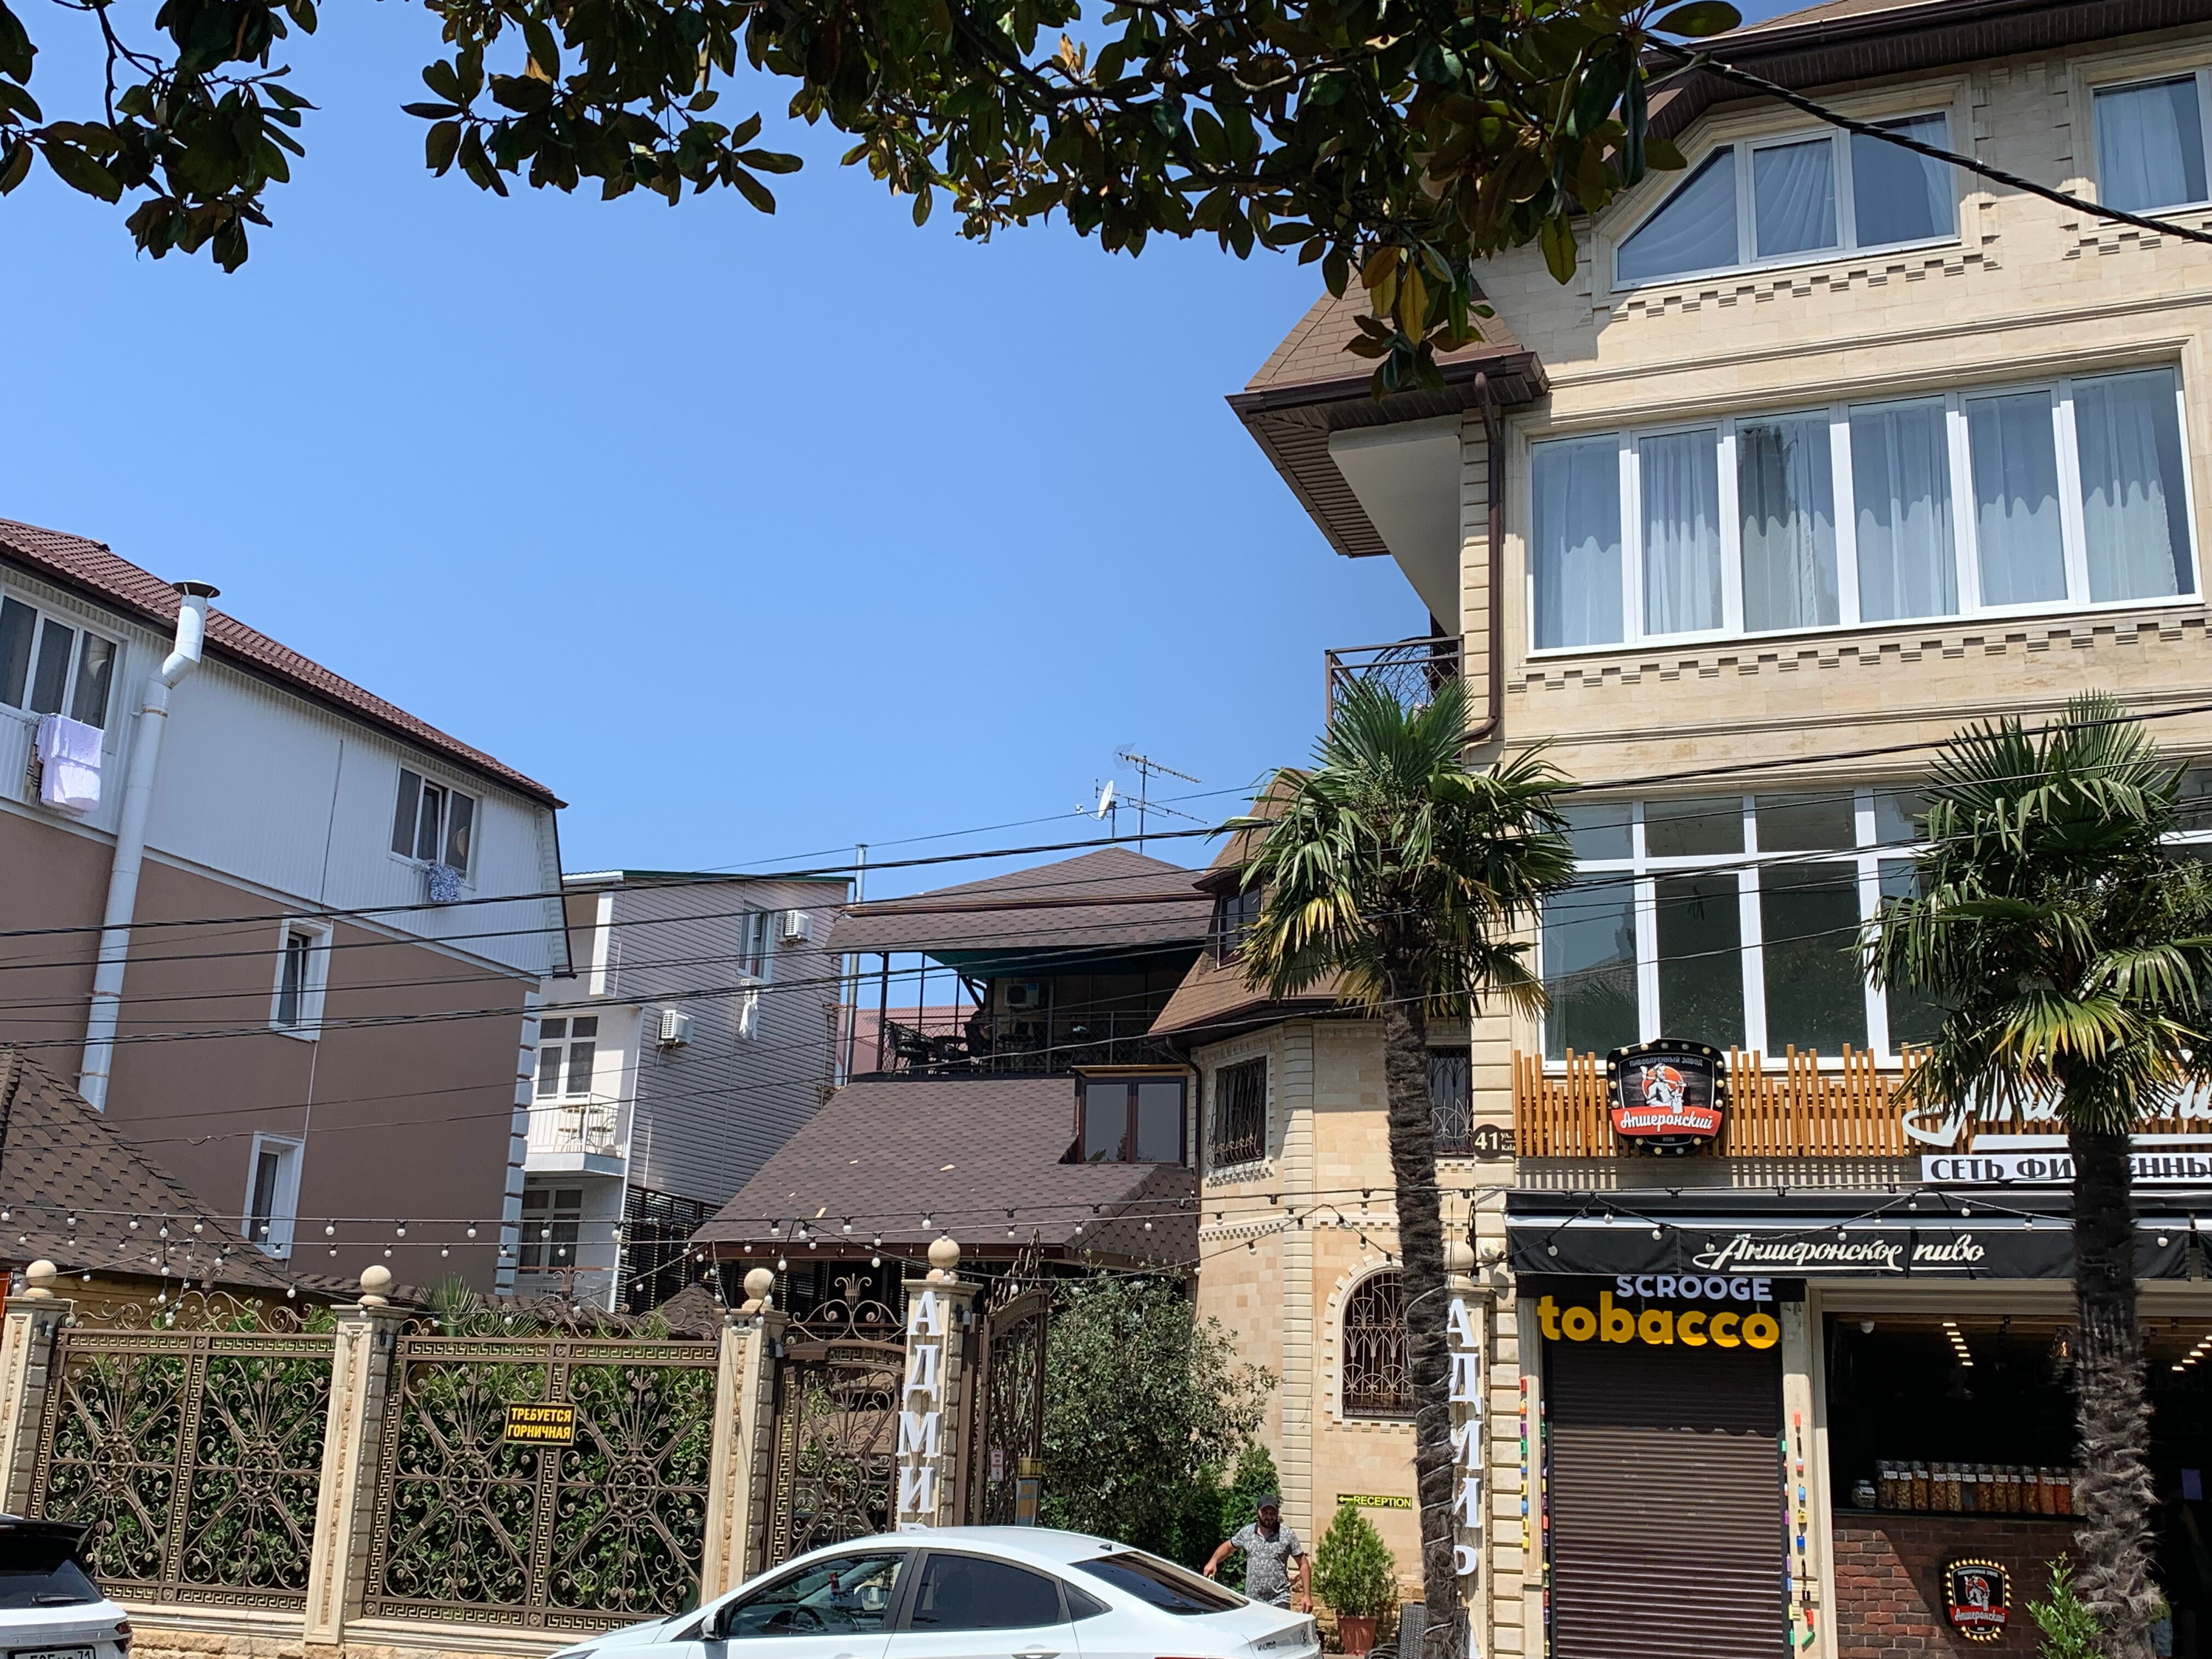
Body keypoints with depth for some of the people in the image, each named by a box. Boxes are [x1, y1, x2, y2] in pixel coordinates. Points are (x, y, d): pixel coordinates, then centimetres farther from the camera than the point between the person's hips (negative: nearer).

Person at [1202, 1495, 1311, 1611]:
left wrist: (1307, 1595, -3)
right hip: (1252, 1602, 3)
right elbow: (1228, 1547, 21)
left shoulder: (1287, 1536, 0)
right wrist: (1213, 1562, 2)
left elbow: (1303, 1565, 3)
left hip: (1279, 1602, -3)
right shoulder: (1246, 1532, 7)